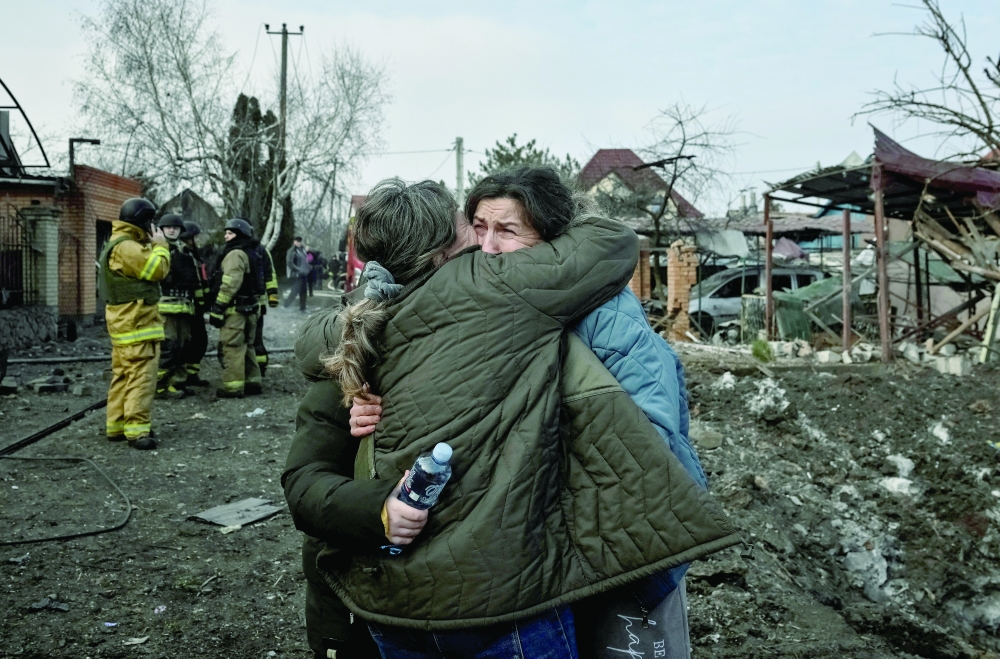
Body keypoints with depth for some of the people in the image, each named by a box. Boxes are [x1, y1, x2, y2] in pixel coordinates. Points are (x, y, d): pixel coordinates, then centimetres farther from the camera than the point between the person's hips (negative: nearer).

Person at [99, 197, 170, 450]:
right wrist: (159, 244, -7)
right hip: (136, 322, -11)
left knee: (123, 375, 14)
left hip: (126, 322, 11)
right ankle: (136, 430, -11)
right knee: (141, 377, -11)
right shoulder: (126, 247, -17)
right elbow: (157, 269, -20)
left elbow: (145, 270, 18)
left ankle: (117, 425, 20)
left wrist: (151, 245, 8)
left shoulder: (121, 244, 19)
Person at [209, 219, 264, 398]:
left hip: (235, 309, -10)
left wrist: (217, 308, -20)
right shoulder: (251, 254, 19)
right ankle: (252, 382, 21)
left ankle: (233, 386, -6)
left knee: (231, 347, -7)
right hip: (249, 307, 10)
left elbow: (230, 284, -21)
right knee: (246, 346, 16)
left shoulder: (235, 254, -12)